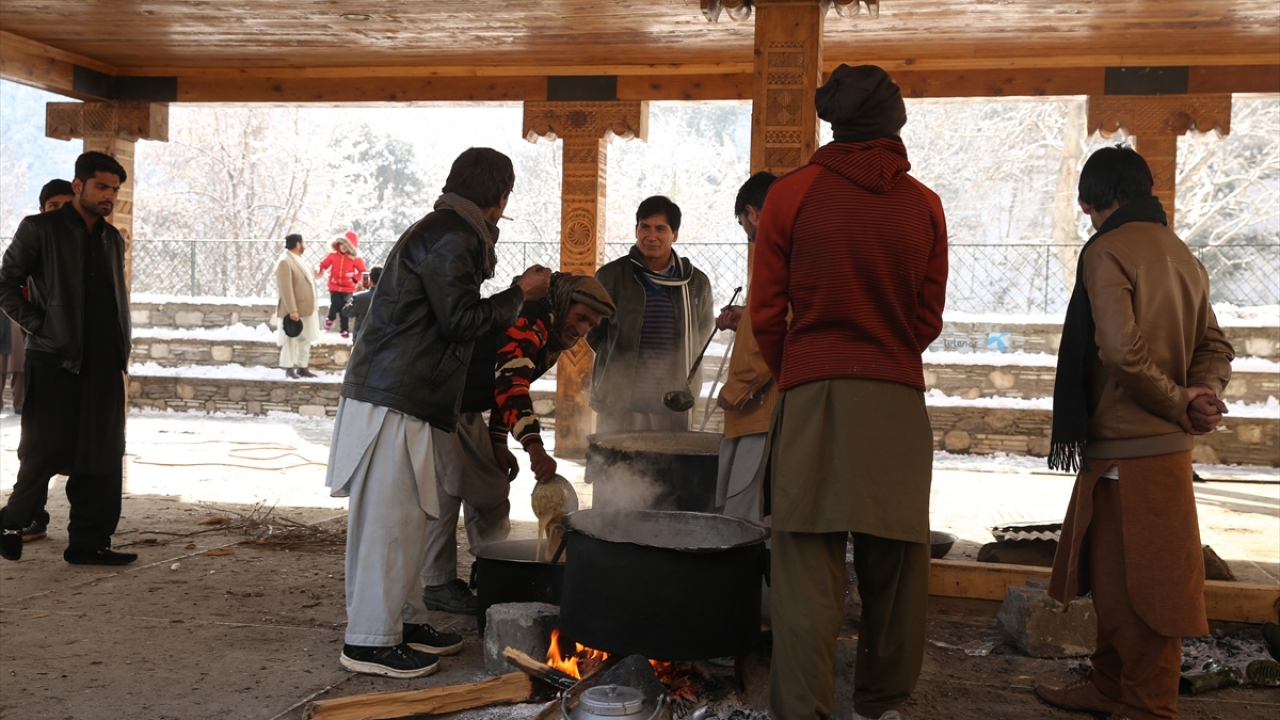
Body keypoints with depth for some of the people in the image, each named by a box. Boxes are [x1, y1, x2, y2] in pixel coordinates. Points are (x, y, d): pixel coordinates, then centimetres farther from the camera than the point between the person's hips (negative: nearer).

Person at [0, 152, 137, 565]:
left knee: (102, 460, 3)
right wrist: (39, 327, -9)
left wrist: (122, 352, 11)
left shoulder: (113, 239, 15)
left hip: (104, 366, 5)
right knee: (44, 453, 1)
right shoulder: (40, 230, -1)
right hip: (54, 363, -5)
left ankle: (89, 543, 10)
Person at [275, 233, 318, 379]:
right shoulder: (284, 261, -16)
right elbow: (286, 288, -21)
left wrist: (313, 306, 18)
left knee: (306, 339, 12)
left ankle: (302, 367, 20)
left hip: (306, 308, 9)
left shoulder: (297, 259, 15)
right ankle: (289, 369, 6)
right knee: (291, 340, -1)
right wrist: (292, 310, -25)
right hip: (294, 310, -9)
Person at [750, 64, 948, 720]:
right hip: (899, 402, 2)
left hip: (813, 394, -2)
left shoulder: (792, 194, -1)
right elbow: (929, 321, 8)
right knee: (894, 564, 10)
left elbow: (766, 315, 1)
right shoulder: (924, 206, 5)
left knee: (808, 566, -2)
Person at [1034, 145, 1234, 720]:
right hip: (1164, 442, 9)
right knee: (1115, 574, 17)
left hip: (1129, 447, -9)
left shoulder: (1109, 250, -12)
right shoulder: (1180, 253, 16)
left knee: (1141, 583, 0)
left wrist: (1178, 403, -11)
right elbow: (1213, 344, 15)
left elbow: (1120, 349, -23)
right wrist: (1200, 393, -2)